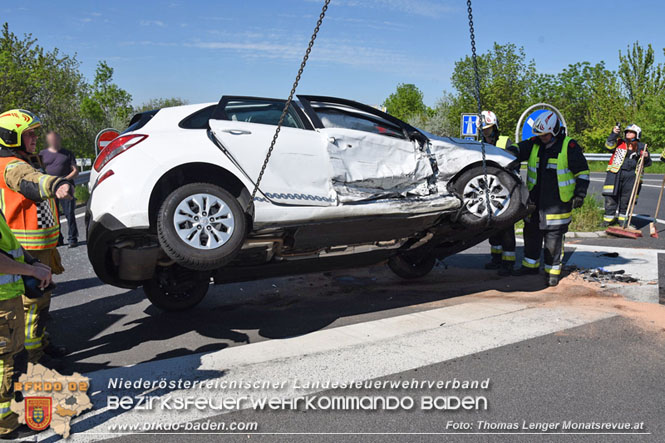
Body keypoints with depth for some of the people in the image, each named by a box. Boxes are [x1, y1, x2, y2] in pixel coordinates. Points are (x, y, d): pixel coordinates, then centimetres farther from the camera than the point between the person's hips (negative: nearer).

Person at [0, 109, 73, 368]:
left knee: (41, 296, 20)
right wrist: (56, 185, -66)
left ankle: (42, 343, 34)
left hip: (40, 247, 11)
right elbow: (29, 181, -43)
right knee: (34, 300, -3)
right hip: (27, 250, -11)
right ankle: (35, 356, 8)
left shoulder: (23, 162, 17)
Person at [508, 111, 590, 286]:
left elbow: (582, 172, -2)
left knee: (554, 239, 0)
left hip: (557, 204, -4)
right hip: (534, 201, 5)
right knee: (531, 234, 14)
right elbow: (519, 149, -1)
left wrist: (580, 194, -7)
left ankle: (553, 271, 13)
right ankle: (531, 265, 31)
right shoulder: (534, 144, 7)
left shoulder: (569, 146, -5)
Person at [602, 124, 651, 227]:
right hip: (615, 173, -1)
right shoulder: (619, 143, 11)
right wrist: (614, 134, -16)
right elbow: (609, 146, -8)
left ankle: (623, 218, 22)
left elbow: (647, 163, 17)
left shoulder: (641, 147, 14)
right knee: (611, 196, -4)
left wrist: (646, 157, -5)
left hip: (631, 175, 2)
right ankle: (609, 218, 8)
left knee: (627, 199, 7)